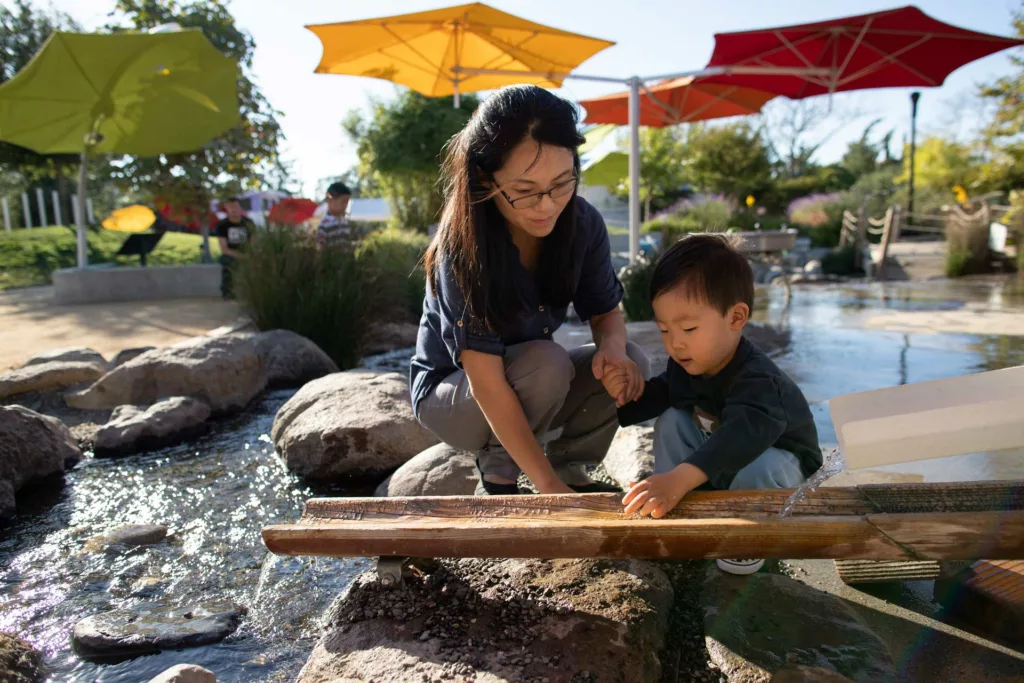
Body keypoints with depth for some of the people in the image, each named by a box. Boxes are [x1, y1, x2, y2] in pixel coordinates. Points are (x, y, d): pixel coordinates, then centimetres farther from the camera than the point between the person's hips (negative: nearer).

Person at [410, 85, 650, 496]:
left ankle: (569, 467, 4)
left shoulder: (582, 223, -16)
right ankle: (496, 479, -9)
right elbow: (486, 384, -34)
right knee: (547, 363, -32)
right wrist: (548, 486, -35)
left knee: (630, 364, -16)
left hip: (531, 389, 5)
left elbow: (606, 311, -2)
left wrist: (613, 347, -27)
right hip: (448, 393, -5)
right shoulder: (462, 246, -32)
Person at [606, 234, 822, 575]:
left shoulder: (757, 380, -38)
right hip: (716, 464, 6)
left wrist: (679, 478, -70)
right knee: (671, 422, -12)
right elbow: (662, 395, 0)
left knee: (758, 469, -38)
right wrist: (630, 395, -25)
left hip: (778, 462, -6)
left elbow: (745, 435, -56)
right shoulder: (685, 363, -12)